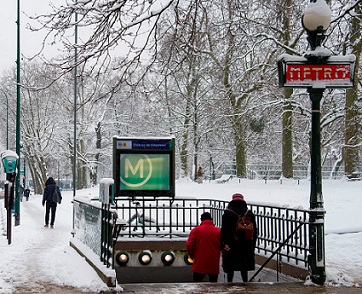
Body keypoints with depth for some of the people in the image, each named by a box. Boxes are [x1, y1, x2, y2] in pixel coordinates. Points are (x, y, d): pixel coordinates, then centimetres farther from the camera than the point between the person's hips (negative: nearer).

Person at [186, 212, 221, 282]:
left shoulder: (195, 230, -2)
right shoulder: (218, 231, -1)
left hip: (199, 264, -1)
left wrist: (192, 256, 10)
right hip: (214, 265, 1)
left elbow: (189, 245, -7)